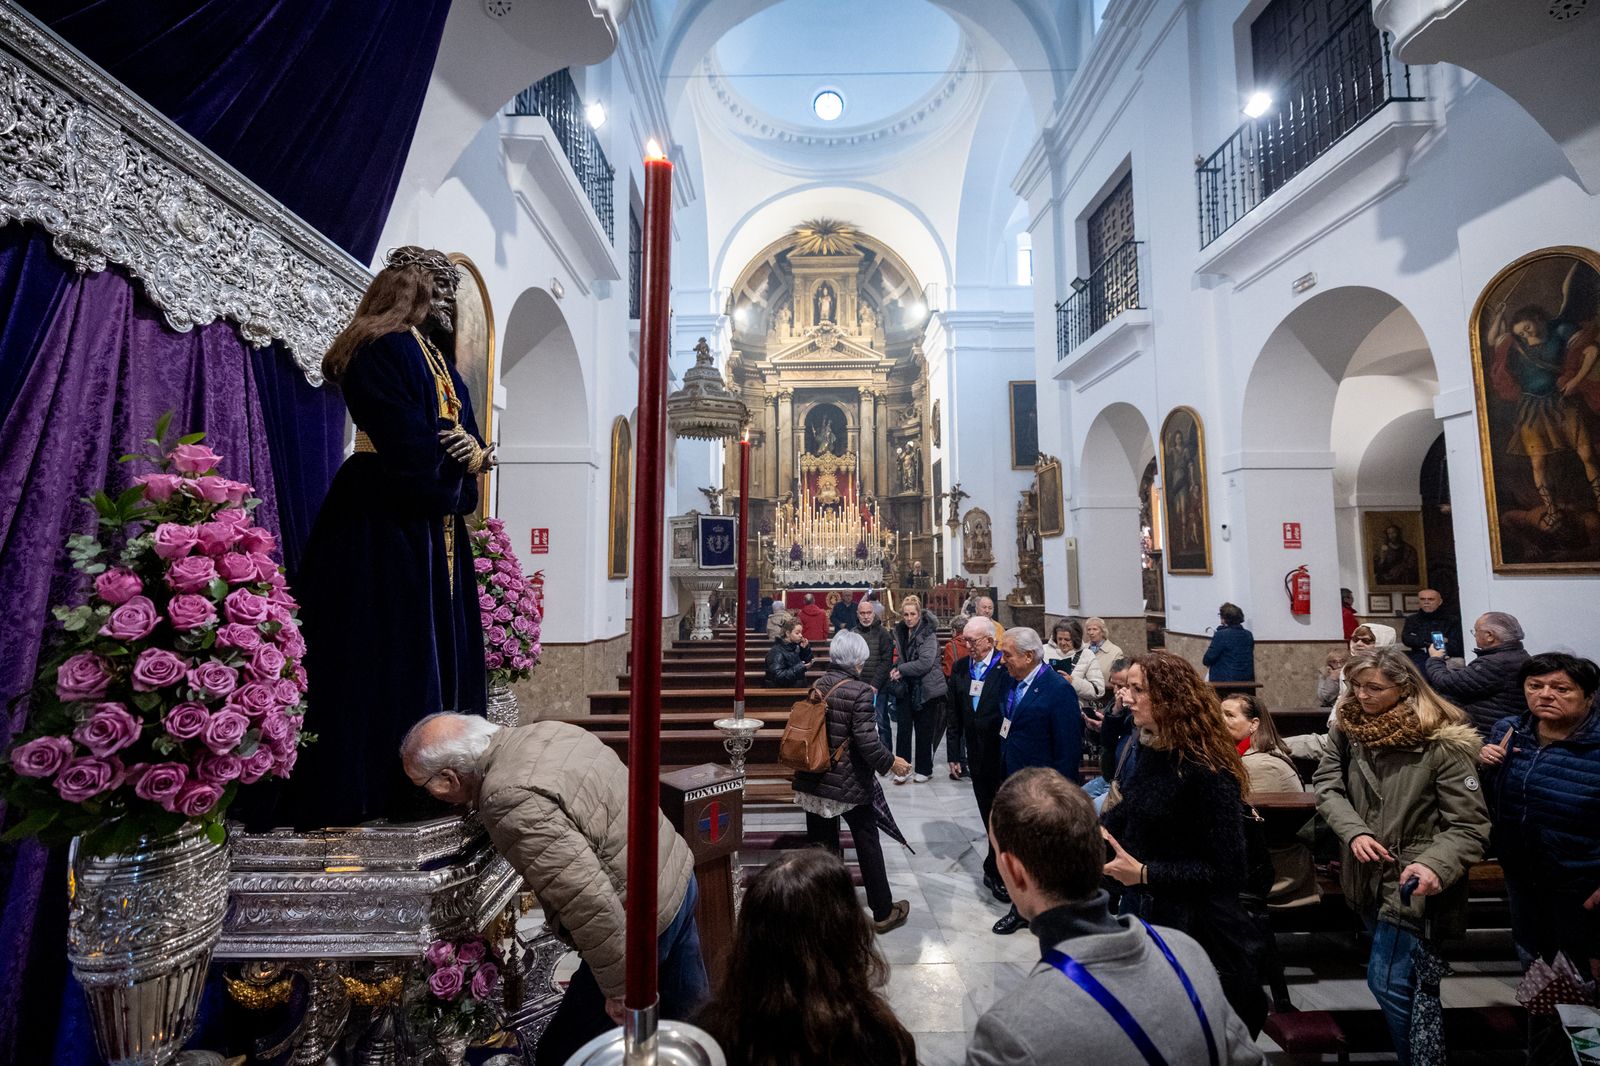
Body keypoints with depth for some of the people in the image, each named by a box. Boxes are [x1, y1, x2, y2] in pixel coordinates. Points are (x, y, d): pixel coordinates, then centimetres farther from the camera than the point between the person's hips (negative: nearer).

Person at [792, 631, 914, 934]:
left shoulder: (818, 685, 1)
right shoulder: (860, 691, -17)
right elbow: (866, 740, -20)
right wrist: (890, 762, -3)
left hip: (814, 781, 5)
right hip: (849, 784, -5)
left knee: (820, 847, 14)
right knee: (868, 846, 11)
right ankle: (883, 912, 25)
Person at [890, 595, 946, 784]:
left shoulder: (928, 633, -14)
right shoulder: (901, 631, 6)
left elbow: (925, 663, -21)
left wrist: (901, 669, -14)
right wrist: (896, 668, -1)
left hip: (925, 688, -5)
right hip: (905, 688, 5)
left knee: (924, 731, 6)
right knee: (903, 729, 2)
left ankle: (924, 769, 21)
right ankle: (901, 768, 11)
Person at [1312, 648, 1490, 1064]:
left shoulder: (1442, 743, -18)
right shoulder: (1348, 728, -2)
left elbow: (1469, 826, -17)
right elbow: (1326, 786, -2)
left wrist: (1435, 866, -33)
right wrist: (1354, 832, -18)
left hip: (1413, 884, -6)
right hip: (1369, 875, 6)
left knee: (1389, 984, -2)